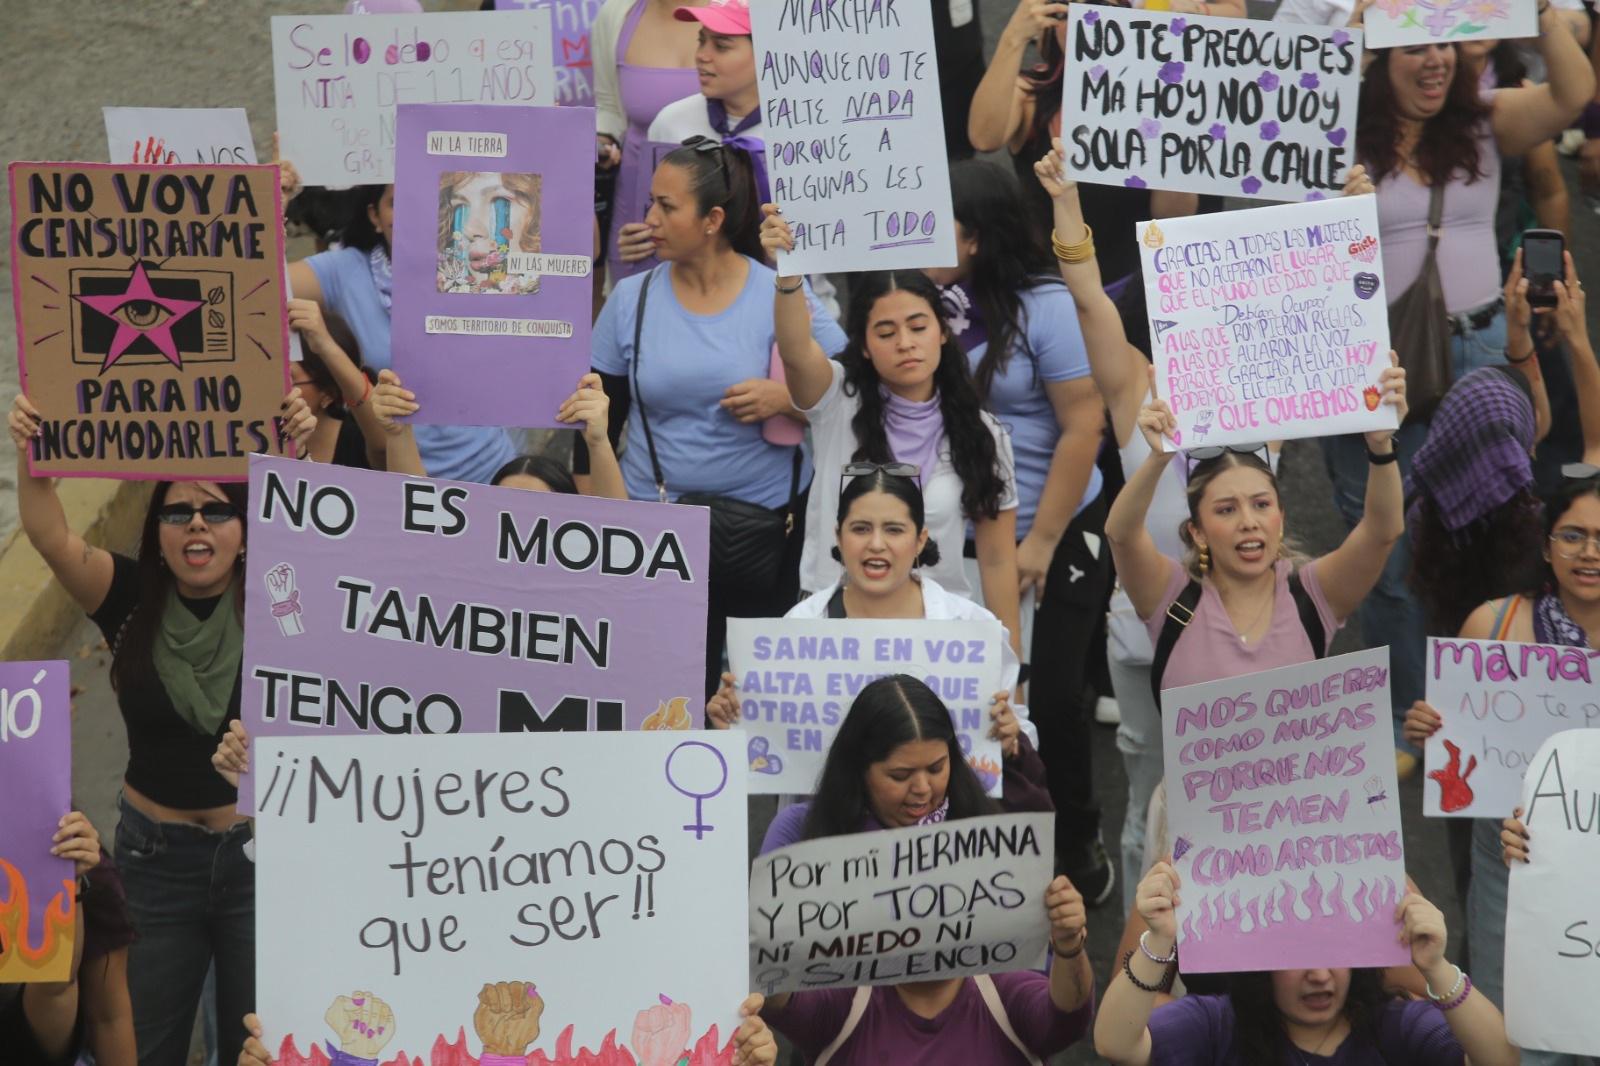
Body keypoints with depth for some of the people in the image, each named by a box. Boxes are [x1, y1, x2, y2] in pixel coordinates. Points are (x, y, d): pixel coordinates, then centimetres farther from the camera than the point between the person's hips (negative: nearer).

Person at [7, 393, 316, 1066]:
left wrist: (304, 448, -38)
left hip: (261, 852, -1)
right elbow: (51, 538, -15)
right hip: (156, 853, 1)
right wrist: (31, 453, -32)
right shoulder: (132, 601, -2)